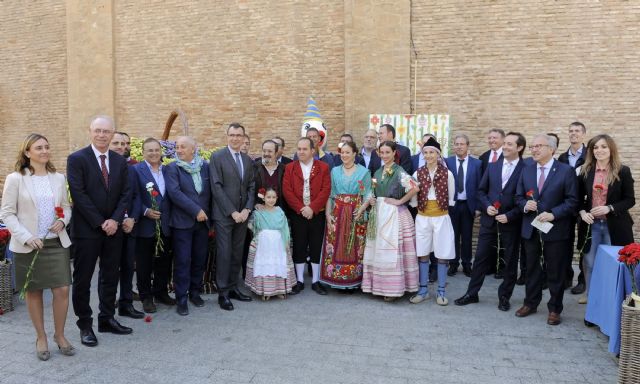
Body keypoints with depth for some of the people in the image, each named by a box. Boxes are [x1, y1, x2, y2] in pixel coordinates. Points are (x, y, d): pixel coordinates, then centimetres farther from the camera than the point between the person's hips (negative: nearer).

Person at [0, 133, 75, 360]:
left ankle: (60, 335, 19)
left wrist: (63, 221, -7)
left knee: (62, 290, -1)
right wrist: (26, 237, -16)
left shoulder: (58, 178, 6)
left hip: (56, 243, 2)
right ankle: (41, 337, 26)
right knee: (34, 292, 10)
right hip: (28, 245, -2)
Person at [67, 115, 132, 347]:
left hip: (113, 228, 5)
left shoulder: (120, 161, 8)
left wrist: (115, 220, -9)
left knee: (110, 277, 12)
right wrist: (100, 223, -14)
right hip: (86, 230, -4)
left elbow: (125, 194, 5)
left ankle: (107, 319, 26)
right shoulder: (76, 159, -6)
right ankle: (85, 325, 18)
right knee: (82, 280, 5)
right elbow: (79, 195, -13)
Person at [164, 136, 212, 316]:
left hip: (203, 220, 4)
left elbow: (210, 191, 11)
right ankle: (181, 299, 8)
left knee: (199, 259, 10)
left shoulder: (205, 166, 7)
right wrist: (196, 211, -17)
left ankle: (195, 292, 27)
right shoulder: (171, 168, -3)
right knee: (182, 261, -1)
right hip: (182, 222, -3)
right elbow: (174, 193, -15)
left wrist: (207, 213, 4)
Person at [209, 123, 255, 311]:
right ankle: (223, 293, 8)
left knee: (237, 253, 9)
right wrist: (232, 212, -14)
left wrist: (247, 209, -4)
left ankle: (233, 287, 20)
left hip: (242, 214, 5)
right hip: (224, 215, -5)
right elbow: (216, 187, -10)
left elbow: (251, 187, 11)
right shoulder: (217, 157, -4)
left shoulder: (248, 160, 12)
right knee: (224, 253, -1)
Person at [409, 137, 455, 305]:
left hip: (441, 218, -2)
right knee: (422, 254, 7)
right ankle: (423, 290, 19)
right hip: (422, 218, 2)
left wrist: (439, 207, 6)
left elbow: (450, 198, 6)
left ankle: (441, 291, 15)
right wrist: (412, 192, -8)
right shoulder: (417, 173, 1)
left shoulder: (447, 173, -4)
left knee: (442, 255, 4)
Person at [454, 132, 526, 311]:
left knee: (510, 261, 9)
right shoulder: (492, 166, 7)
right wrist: (487, 206, -8)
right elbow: (481, 191, 10)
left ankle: (504, 296, 24)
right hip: (489, 220, 3)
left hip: (511, 222, -3)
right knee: (481, 258, 9)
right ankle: (472, 293, 20)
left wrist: (509, 216, -16)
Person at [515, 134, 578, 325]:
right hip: (531, 229, 4)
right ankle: (530, 303, 30)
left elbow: (572, 201, -9)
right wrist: (525, 205, -10)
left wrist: (553, 214, -19)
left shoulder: (566, 171, -7)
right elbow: (519, 197, 11)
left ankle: (554, 309, 21)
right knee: (531, 268, 15)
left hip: (555, 229, -4)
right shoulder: (526, 170, 7)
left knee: (555, 271, 7)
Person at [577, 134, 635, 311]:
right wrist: (582, 212, -10)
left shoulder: (623, 171, -5)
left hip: (614, 225, -2)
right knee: (589, 262, 9)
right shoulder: (585, 171, 2)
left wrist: (609, 208, -18)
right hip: (591, 224, 2)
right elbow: (579, 197, 8)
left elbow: (630, 200, -4)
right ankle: (589, 293, 25)